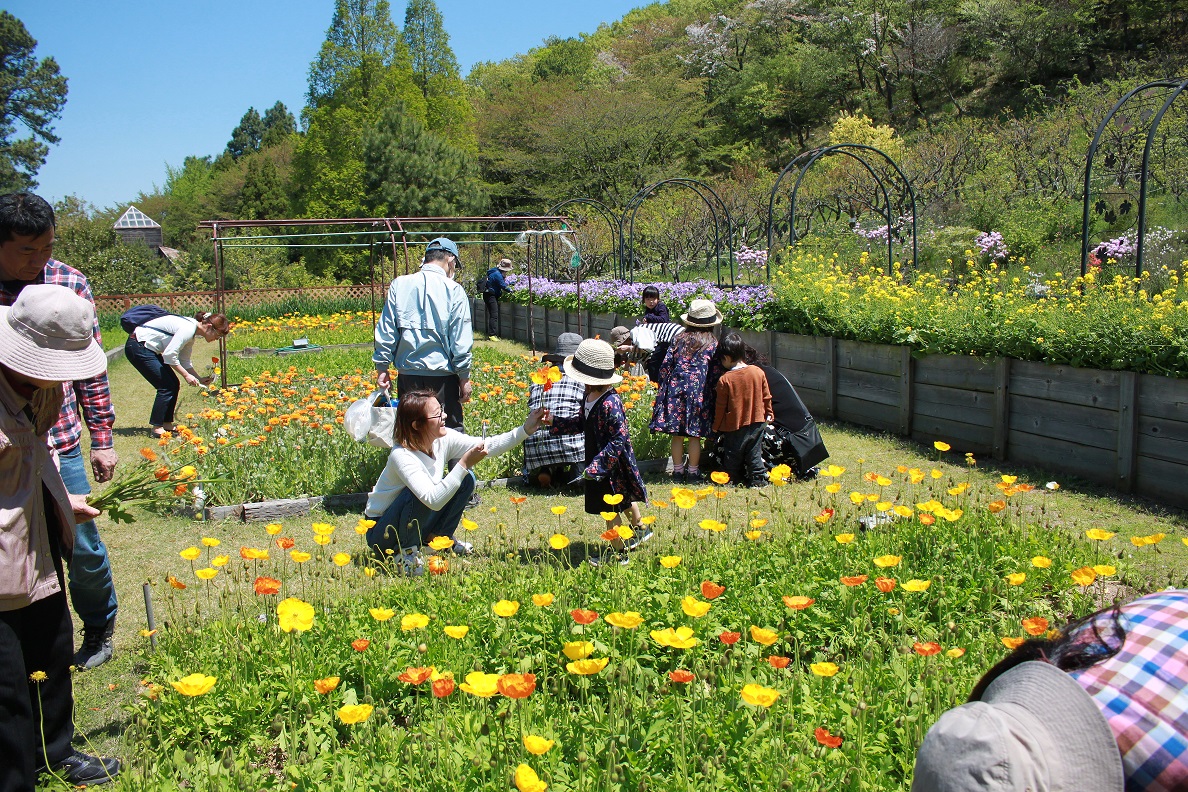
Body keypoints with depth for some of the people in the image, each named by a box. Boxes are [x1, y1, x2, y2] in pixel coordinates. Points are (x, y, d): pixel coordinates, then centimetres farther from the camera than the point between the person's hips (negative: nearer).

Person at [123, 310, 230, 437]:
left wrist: (199, 379, 6)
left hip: (148, 348, 10)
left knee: (174, 385, 7)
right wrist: (186, 375, -18)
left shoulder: (191, 331, 9)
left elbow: (185, 361, 15)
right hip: (137, 347, -10)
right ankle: (157, 427, -4)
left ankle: (167, 424, 13)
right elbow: (169, 355, -25)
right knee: (166, 386, -10)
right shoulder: (188, 329, -22)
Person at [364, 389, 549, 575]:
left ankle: (439, 538, 9)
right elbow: (433, 500, -41)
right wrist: (465, 464, -41)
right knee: (418, 495, -35)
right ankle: (408, 551, -11)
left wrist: (526, 430, -22)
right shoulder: (402, 455, -32)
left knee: (466, 479, -6)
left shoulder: (443, 439, -11)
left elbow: (489, 446, -10)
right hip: (382, 532, -7)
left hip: (418, 523, 7)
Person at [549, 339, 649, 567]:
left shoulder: (609, 404, -32)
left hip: (612, 465, -9)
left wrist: (596, 466, -33)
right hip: (599, 461, 9)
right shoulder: (590, 397, -3)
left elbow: (620, 439, -31)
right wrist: (554, 422, 2)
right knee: (624, 500, 30)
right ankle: (640, 529, 54)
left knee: (610, 510, 8)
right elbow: (582, 423, 11)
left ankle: (618, 554, 26)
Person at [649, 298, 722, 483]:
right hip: (699, 392, -2)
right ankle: (693, 472, 9)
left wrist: (663, 388, 12)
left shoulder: (679, 339, 7)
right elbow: (714, 374, -1)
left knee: (677, 435, 6)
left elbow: (666, 365, 5)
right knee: (695, 435, 4)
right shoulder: (712, 345, 2)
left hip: (676, 389, 2)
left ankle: (678, 470, 13)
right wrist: (711, 392, 8)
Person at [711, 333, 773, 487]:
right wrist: (768, 413, 22)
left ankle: (732, 480, 16)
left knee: (733, 456, 9)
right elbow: (766, 396, 7)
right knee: (755, 453, 11)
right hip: (757, 421, 3)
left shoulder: (725, 379, -14)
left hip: (734, 425, -3)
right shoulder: (758, 372, -3)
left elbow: (720, 406, -7)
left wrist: (716, 426, 4)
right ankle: (758, 478, 10)